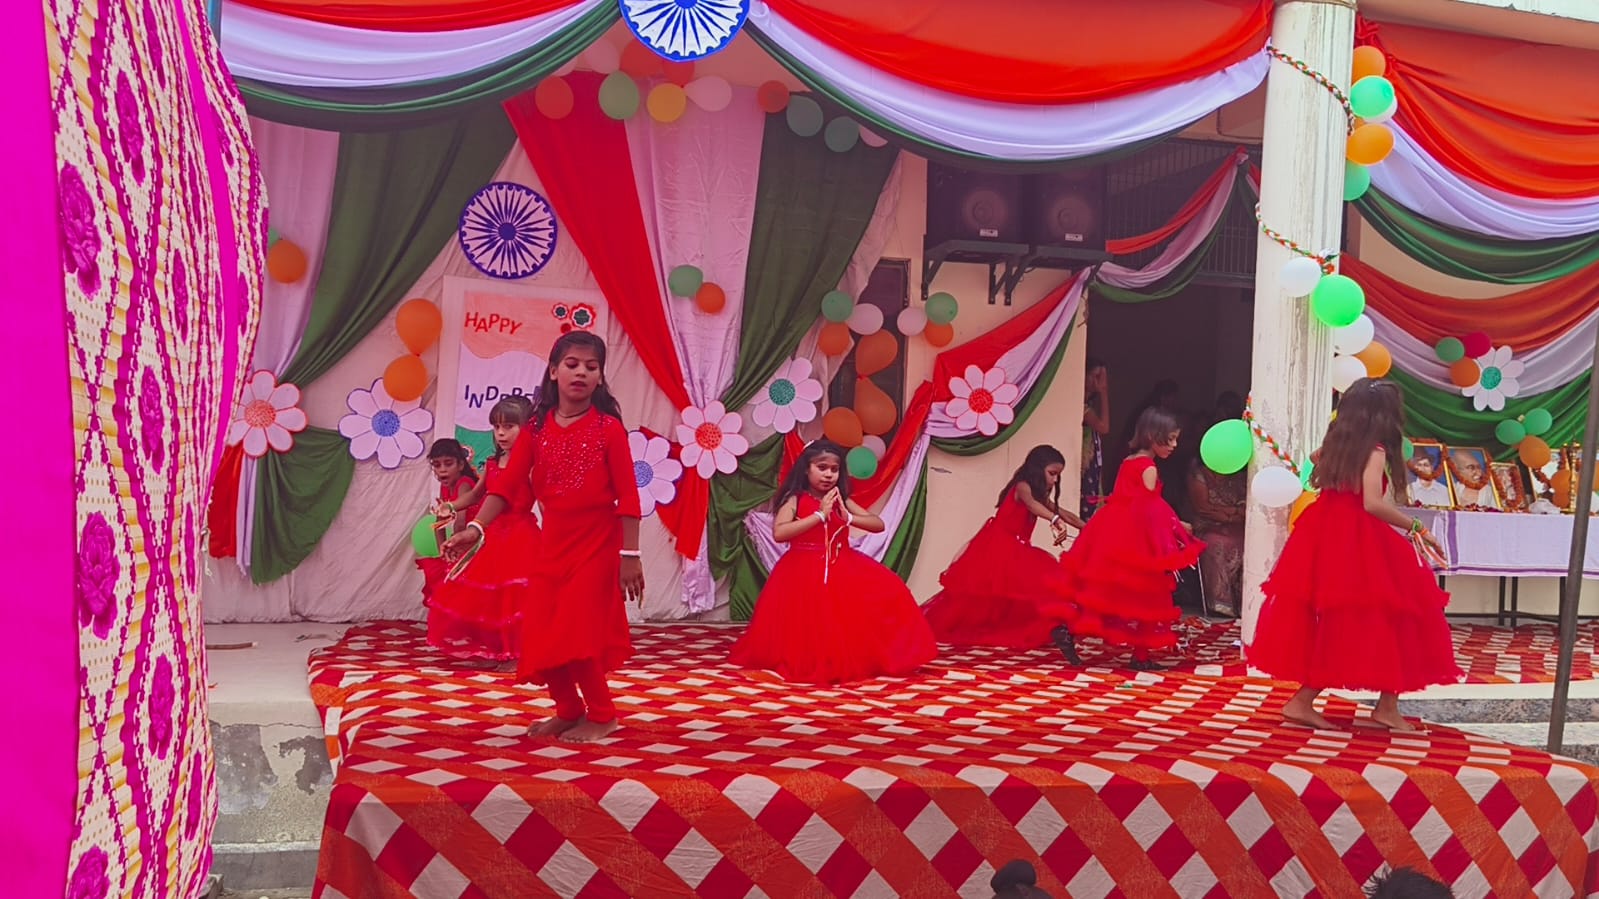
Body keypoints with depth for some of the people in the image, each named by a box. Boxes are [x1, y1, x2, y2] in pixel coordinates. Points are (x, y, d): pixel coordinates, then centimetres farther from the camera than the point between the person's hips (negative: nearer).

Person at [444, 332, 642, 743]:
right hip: (552, 545, 5)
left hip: (597, 545, -5)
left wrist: (629, 555, -12)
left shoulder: (608, 427, -8)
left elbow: (627, 496, -9)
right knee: (541, 637, 6)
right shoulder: (536, 428, 2)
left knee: (577, 634, -6)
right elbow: (505, 484, -3)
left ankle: (601, 715, 16)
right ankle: (568, 710, 27)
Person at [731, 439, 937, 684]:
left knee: (885, 590, -14)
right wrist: (820, 515, -22)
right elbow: (779, 533, -23)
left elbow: (879, 525, 4)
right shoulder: (795, 499, -6)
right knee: (810, 623, -18)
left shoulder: (842, 500, 7)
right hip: (804, 571, -4)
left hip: (842, 567, 4)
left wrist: (848, 518, -14)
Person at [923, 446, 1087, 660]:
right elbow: (1030, 504, -38)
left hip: (1016, 551, 9)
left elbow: (1062, 513, 18)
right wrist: (1054, 520, -56)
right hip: (998, 549, -9)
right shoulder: (1022, 486, -15)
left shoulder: (1041, 495, 12)